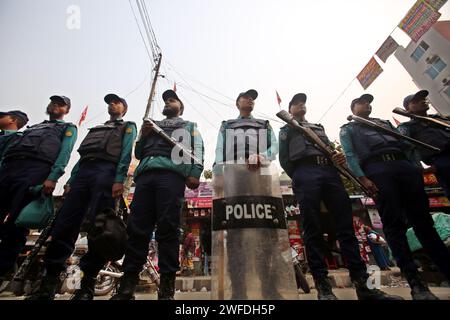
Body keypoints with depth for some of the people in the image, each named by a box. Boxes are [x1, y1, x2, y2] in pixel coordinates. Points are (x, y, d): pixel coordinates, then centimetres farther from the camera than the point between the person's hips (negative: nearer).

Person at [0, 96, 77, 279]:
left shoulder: (68, 128, 18)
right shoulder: (33, 127, 36)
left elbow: (64, 153, 0)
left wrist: (53, 177, -17)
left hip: (36, 170, -5)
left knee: (16, 223, -11)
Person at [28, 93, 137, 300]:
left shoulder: (128, 127, 18)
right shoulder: (95, 129, 36)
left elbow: (126, 154, 0)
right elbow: (81, 155, 27)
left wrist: (119, 180, -15)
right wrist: (70, 180, 12)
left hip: (106, 172, -6)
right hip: (83, 172, 6)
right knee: (64, 225, -3)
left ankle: (88, 283, -5)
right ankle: (50, 280, 4)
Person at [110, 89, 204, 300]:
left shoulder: (189, 126, 26)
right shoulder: (152, 125, 37)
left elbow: (197, 150, 8)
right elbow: (138, 153, 31)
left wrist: (194, 174, -10)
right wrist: (143, 136, 11)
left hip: (171, 174, -4)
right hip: (145, 174, 4)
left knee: (167, 228, -12)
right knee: (136, 227, -5)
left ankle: (167, 287, -7)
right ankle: (127, 284, 0)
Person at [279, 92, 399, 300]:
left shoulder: (319, 128, 37)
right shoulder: (286, 129, 23)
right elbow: (283, 158, 10)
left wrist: (339, 157, 0)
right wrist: (298, 179, -1)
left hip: (329, 172, 5)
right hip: (305, 173, -4)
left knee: (346, 226, -4)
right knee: (312, 229, -10)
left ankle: (362, 284, 0)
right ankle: (323, 286, -7)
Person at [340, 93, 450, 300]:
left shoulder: (385, 123, 34)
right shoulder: (348, 129, 18)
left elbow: (406, 145, 25)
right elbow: (350, 155, 2)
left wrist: (416, 168, 9)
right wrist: (362, 178, -14)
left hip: (404, 166, 5)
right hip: (377, 170, -5)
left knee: (423, 221, 1)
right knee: (394, 224, -10)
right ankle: (416, 284, -10)